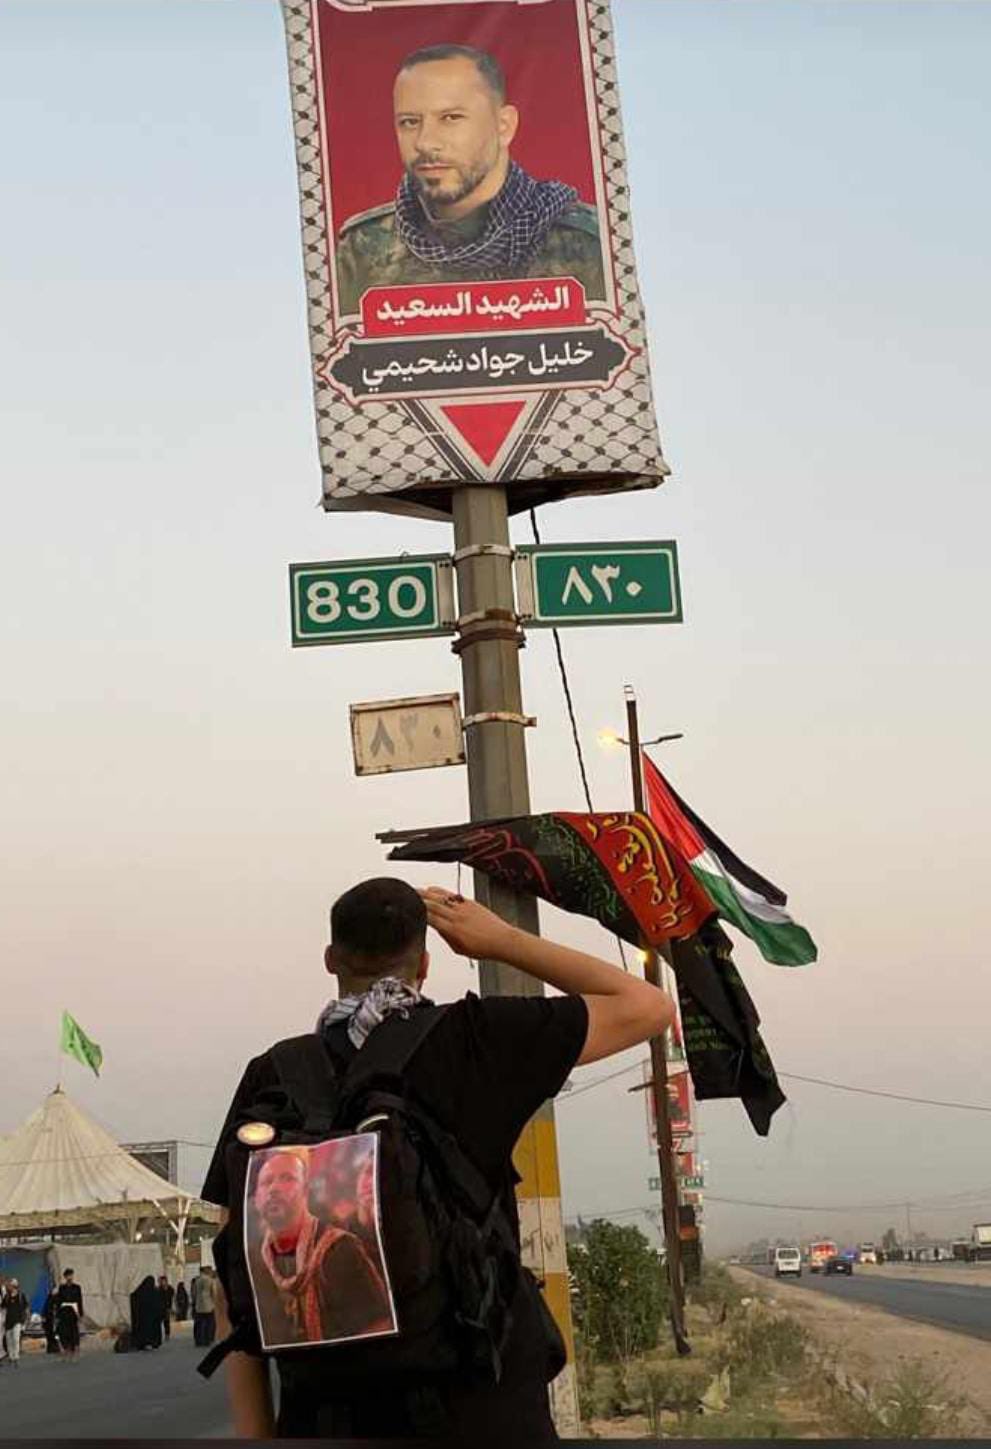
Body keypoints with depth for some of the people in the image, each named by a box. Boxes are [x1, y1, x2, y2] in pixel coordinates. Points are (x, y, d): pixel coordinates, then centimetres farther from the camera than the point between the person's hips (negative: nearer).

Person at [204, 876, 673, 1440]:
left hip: (328, 1413, 2)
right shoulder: (477, 1040, -3)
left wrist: (254, 1432, 5)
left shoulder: (272, 1079, 2)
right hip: (482, 1407, -2)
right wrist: (501, 940, 12)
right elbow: (649, 1007, 7)